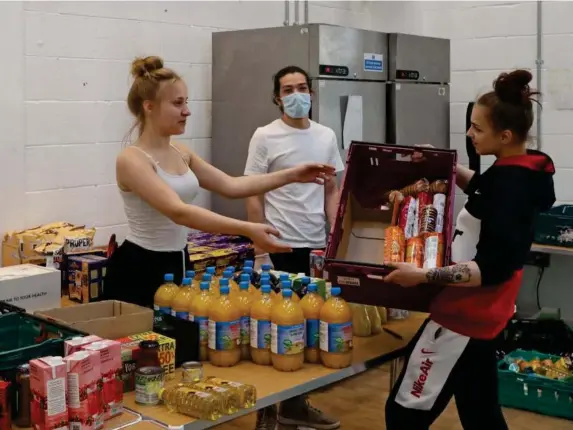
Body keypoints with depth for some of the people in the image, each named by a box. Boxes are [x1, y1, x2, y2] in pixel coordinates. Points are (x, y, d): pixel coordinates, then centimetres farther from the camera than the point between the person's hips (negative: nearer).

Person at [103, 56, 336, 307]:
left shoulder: (180, 153, 6)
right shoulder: (132, 160, -19)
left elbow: (230, 186, 9)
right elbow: (179, 212, -32)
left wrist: (291, 175, 1)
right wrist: (247, 230, -40)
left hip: (178, 265, 8)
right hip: (139, 271, -8)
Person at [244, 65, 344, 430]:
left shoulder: (326, 136, 9)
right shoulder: (265, 137, -5)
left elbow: (332, 191, 12)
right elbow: (254, 198, -6)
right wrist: (260, 252, -10)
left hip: (317, 247, 5)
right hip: (280, 248, -5)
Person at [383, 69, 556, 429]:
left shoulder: (510, 185, -25)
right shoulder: (522, 172, 4)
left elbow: (494, 269, -27)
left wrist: (423, 276, -30)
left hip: (465, 316, -10)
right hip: (480, 313, 10)